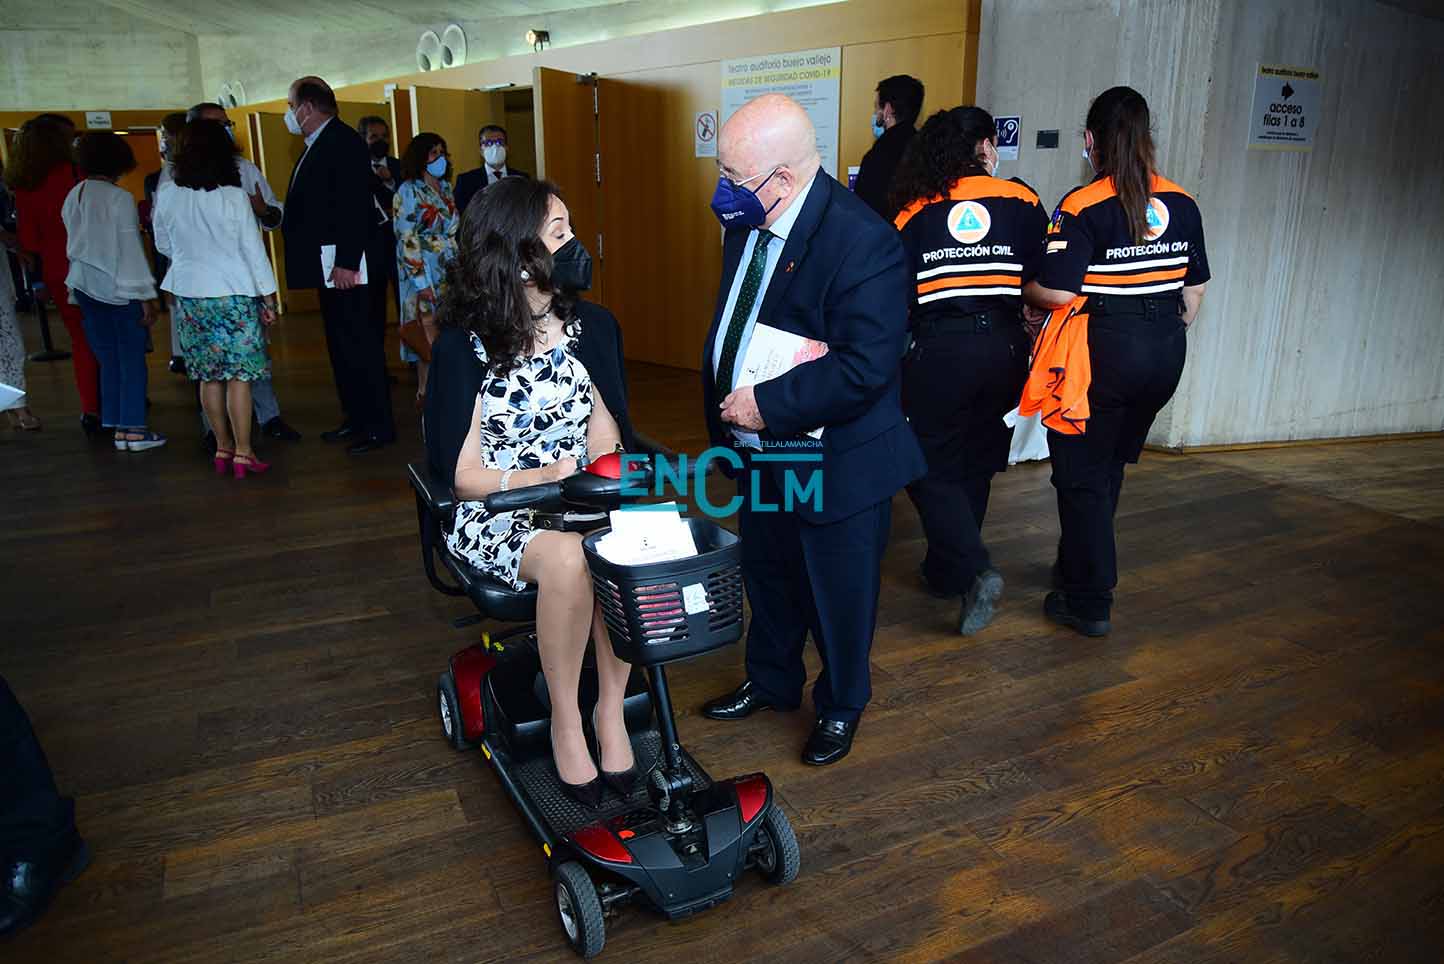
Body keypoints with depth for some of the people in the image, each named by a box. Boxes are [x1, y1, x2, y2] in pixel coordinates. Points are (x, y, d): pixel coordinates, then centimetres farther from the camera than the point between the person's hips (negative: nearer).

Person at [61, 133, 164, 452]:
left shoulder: (74, 196, 8)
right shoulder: (120, 198, -11)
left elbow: (74, 243, 9)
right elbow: (130, 249, -12)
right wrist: (146, 296, -10)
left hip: (84, 285, 6)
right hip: (119, 288, -6)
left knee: (108, 357, 11)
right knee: (132, 358, 1)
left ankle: (116, 423, 15)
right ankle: (132, 429, 1)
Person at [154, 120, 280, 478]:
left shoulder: (167, 195, 0)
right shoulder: (234, 196, -11)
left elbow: (164, 245, 12)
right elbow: (253, 248, -7)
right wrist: (268, 297, 1)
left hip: (189, 292, 4)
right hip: (234, 291, -4)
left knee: (209, 375, 11)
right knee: (239, 374, 0)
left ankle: (223, 447, 20)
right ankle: (243, 453, 2)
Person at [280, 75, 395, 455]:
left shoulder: (344, 142, -12)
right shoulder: (317, 146, 18)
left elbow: (356, 207, -21)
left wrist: (346, 262, -24)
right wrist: (270, 213, 10)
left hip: (343, 265, -10)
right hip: (326, 265, 10)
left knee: (360, 343, -6)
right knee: (341, 343, 14)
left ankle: (379, 426, 1)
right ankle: (357, 418, 22)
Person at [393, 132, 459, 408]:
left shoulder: (445, 187, 13)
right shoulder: (409, 191, -7)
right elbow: (407, 240, -12)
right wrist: (421, 281, -17)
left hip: (449, 272, 6)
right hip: (425, 274, -6)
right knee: (429, 332, -5)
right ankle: (425, 391, 3)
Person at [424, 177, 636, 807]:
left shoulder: (590, 327, 5)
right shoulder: (465, 346, -8)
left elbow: (605, 436, 2)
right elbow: (462, 473, -10)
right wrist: (542, 478, -25)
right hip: (494, 516, -3)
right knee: (567, 556, -36)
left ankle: (610, 711, -13)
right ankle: (566, 722, -14)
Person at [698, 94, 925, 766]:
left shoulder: (862, 242, -25)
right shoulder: (746, 223, 0)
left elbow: (865, 366, -30)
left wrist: (768, 405, -26)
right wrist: (723, 407, 2)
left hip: (836, 464, -7)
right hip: (759, 453, 8)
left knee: (838, 594, 13)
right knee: (767, 578, 24)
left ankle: (840, 706, 39)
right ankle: (771, 683, 49)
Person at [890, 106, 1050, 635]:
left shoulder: (913, 212, 2)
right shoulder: (1022, 201, 2)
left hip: (936, 349, -2)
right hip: (1002, 347, 2)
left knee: (930, 467, 9)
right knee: (974, 465, 17)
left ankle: (974, 571, -9)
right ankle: (944, 571, 29)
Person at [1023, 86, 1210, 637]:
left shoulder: (1084, 206, -14)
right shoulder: (1182, 203, 5)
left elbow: (1058, 292, -20)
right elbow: (1195, 287, 11)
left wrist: (1023, 289, 1)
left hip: (1103, 352, -6)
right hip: (1165, 349, 7)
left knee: (1082, 476, 5)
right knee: (1109, 468, 21)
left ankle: (1089, 603, 10)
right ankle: (1077, 567, 36)